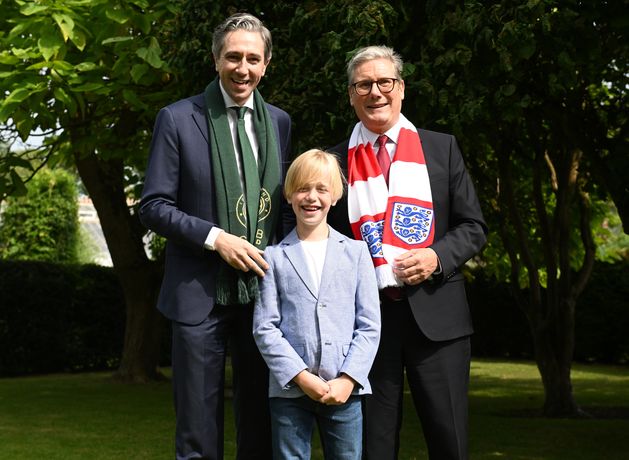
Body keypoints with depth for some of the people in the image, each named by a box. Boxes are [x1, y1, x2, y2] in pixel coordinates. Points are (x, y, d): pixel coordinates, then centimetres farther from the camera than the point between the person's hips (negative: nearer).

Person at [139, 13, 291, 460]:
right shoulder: (179, 119, -3)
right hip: (200, 292, -4)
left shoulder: (279, 122, 10)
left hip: (263, 288, 4)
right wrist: (216, 238, -16)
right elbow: (154, 207, -5)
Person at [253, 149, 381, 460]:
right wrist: (302, 377, -11)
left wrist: (347, 380, -8)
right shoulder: (274, 257, 6)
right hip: (289, 389, -1)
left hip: (344, 389, 1)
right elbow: (265, 327, 0)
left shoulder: (356, 252, 9)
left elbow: (369, 326, 4)